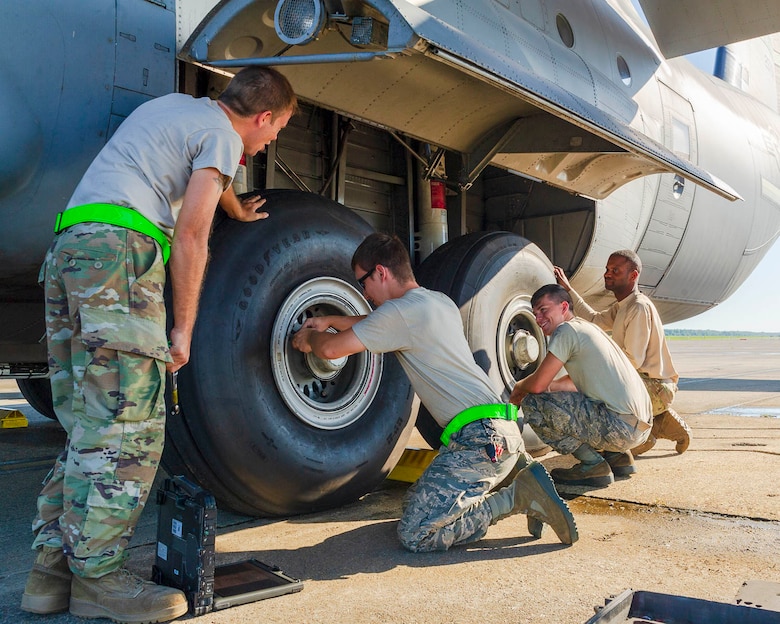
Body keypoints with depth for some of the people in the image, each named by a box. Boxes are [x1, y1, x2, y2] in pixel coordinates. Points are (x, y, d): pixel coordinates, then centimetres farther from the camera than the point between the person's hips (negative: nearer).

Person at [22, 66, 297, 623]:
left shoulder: (175, 106, 30)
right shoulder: (223, 134, 3)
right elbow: (190, 234, -6)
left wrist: (235, 210, 65)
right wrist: (183, 328, -3)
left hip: (65, 251, 9)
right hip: (119, 248, -9)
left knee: (87, 424, 9)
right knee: (129, 427, -9)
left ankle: (53, 567, 10)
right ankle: (97, 576, -6)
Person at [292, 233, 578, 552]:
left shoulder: (401, 311, -11)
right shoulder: (440, 301, 18)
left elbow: (332, 348, -6)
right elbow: (379, 325, 36)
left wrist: (309, 337, 16)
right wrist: (330, 320, 32)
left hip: (482, 438, -10)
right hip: (500, 431, 10)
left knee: (415, 534, -10)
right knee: (415, 503, 20)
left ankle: (520, 494, -8)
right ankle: (515, 468, 11)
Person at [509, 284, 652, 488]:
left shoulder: (566, 330, -8)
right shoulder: (586, 328, 20)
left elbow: (537, 385, -11)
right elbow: (575, 382, 30)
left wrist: (518, 387, 11)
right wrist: (535, 386, 20)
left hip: (620, 427, -10)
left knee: (532, 403, -10)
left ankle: (592, 465, -5)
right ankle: (616, 455, 18)